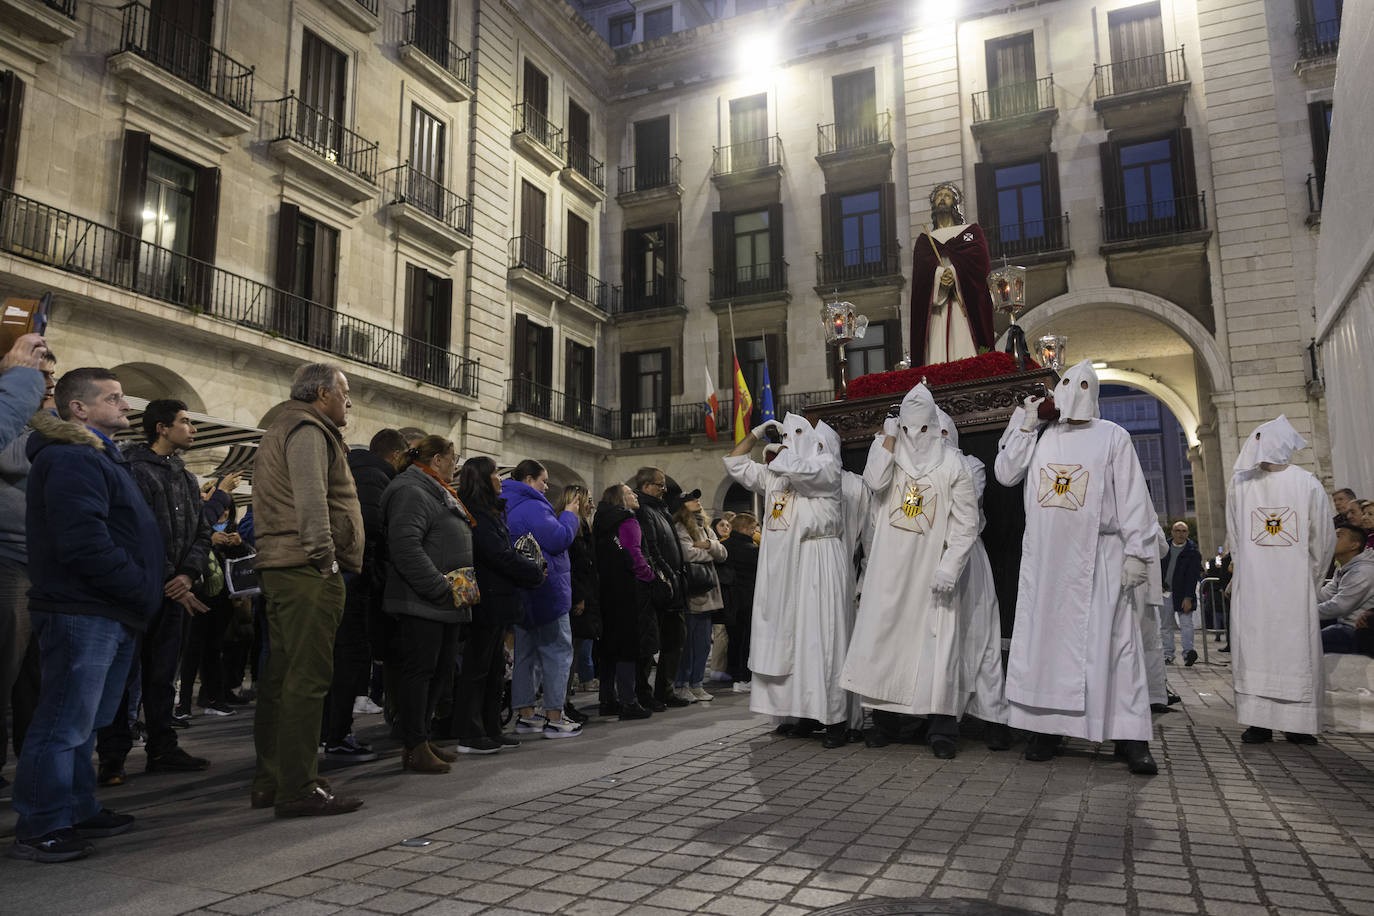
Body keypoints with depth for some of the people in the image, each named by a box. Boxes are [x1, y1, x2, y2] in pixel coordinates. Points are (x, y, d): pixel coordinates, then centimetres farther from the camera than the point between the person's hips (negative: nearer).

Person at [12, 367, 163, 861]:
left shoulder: (97, 456, 22)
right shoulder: (71, 459, -13)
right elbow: (85, 544, -23)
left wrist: (142, 596, 14)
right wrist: (143, 592, -17)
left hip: (113, 615, 11)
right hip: (81, 612, -11)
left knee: (81, 722, 17)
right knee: (64, 724, -4)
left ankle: (78, 813, 26)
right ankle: (38, 830, 4)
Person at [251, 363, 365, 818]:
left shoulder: (282, 430, 27)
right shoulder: (308, 430, -6)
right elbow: (311, 498, -20)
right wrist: (324, 555, -21)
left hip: (281, 568, 11)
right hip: (307, 571, -11)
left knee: (281, 677, 13)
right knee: (307, 678, -9)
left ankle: (269, 782, 20)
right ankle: (298, 789, -7)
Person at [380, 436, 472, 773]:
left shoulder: (439, 494, 23)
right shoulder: (411, 492, -12)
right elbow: (406, 546, -24)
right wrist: (442, 589, -24)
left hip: (444, 605, 11)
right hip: (420, 603, -11)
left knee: (439, 671, 13)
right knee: (419, 670, -5)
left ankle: (421, 738, 23)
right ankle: (415, 749, 1)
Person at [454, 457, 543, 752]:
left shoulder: (490, 511, 17)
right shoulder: (477, 514, -15)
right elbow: (499, 555, -19)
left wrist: (527, 565, 1)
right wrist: (535, 573, -8)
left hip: (496, 599, 10)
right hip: (487, 602, -10)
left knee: (494, 668, 14)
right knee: (477, 667, -3)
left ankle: (490, 730, 22)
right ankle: (469, 735, 5)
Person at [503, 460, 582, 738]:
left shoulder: (508, 507, 16)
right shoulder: (532, 507, -16)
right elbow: (559, 539, -20)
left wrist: (566, 517, 15)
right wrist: (569, 516, -4)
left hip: (520, 594, 10)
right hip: (546, 593, -10)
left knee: (524, 652, 13)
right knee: (557, 652, -3)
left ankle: (525, 715, 18)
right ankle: (554, 718, -2)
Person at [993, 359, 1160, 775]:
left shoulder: (1113, 436, 6)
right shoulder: (1040, 437, 14)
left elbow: (1132, 498, 1)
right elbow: (1006, 474, 5)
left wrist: (1136, 552, -7)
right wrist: (1025, 425, 2)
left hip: (1098, 558, -3)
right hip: (1044, 557, 3)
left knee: (1112, 641, -5)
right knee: (1045, 639, 4)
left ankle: (1131, 737, -1)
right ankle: (1046, 726, 11)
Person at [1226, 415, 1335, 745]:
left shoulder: (1239, 484, -2)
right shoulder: (1308, 484, -3)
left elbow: (1233, 538, 2)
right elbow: (1324, 540, 0)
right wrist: (1310, 578, 12)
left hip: (1251, 584, 0)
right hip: (1296, 584, 0)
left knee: (1254, 646, 3)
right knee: (1297, 649, 6)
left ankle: (1258, 722, 1)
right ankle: (1298, 724, 8)